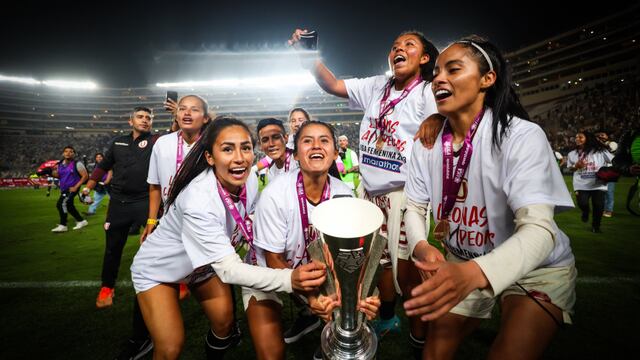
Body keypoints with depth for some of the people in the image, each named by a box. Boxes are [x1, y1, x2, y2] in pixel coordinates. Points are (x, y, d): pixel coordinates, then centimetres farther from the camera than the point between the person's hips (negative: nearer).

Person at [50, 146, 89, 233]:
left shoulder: (77, 164, -13)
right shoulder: (60, 164, 8)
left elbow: (85, 176, -15)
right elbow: (58, 176, 18)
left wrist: (76, 187, -17)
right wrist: (53, 172, -4)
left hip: (72, 189, -8)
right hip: (63, 189, 8)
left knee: (61, 204, -16)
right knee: (69, 206, 16)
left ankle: (62, 225, -5)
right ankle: (81, 221, 32)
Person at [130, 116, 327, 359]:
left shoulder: (250, 182, -20)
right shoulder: (198, 200, -40)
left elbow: (248, 228, -4)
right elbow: (228, 269, -41)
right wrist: (290, 279, -54)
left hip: (205, 263, 6)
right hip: (158, 268, -5)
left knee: (225, 323, 7)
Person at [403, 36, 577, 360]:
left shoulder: (521, 136, -24)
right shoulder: (427, 142, -10)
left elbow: (539, 228, -34)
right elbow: (415, 207, -4)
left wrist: (474, 273, -52)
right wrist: (421, 246, -27)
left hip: (536, 267, -3)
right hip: (463, 265, 4)